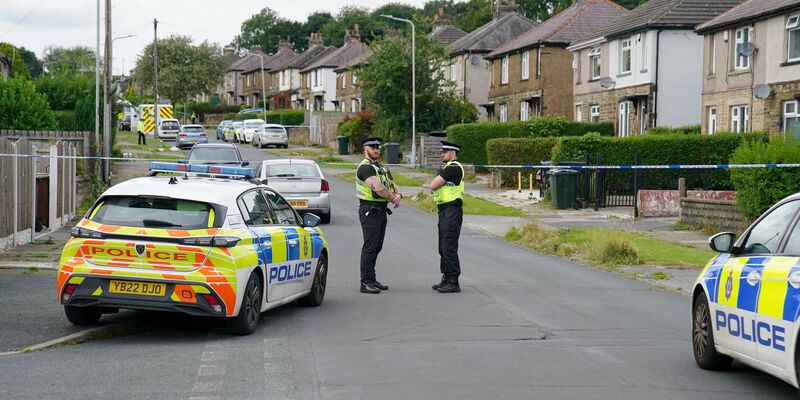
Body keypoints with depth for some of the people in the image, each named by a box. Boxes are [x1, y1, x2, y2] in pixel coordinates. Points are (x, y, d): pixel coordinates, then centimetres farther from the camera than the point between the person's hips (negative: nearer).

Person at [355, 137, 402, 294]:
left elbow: (392, 185, 14)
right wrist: (393, 198, -12)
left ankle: (372, 279, 20)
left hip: (381, 211, 9)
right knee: (370, 247, -9)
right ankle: (366, 283, -7)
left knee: (377, 247, 13)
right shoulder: (365, 167, -13)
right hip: (369, 211, -9)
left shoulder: (382, 168, 19)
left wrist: (398, 195, -8)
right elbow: (378, 188, -25)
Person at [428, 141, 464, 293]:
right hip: (444, 211, 11)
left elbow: (433, 186, -15)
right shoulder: (446, 168, 19)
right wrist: (435, 186, -2)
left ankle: (453, 283, -7)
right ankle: (446, 279, 22)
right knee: (443, 248, 15)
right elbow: (432, 186, 17)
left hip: (452, 212, -11)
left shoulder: (454, 168, -14)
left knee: (449, 248, -10)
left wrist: (435, 185, 5)